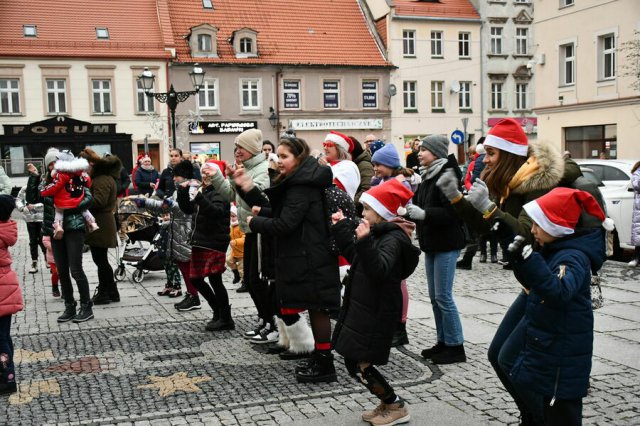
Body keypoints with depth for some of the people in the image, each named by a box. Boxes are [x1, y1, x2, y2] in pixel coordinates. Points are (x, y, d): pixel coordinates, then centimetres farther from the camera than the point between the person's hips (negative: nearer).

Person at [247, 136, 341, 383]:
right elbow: (288, 215, 20)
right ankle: (320, 358, 24)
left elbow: (285, 224, -21)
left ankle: (324, 364, 5)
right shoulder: (302, 182, 14)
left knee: (316, 309, -3)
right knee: (316, 309, 15)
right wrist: (262, 212, 10)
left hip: (310, 259, -10)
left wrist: (254, 222, -9)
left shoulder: (301, 188, -18)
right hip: (309, 257, 10)